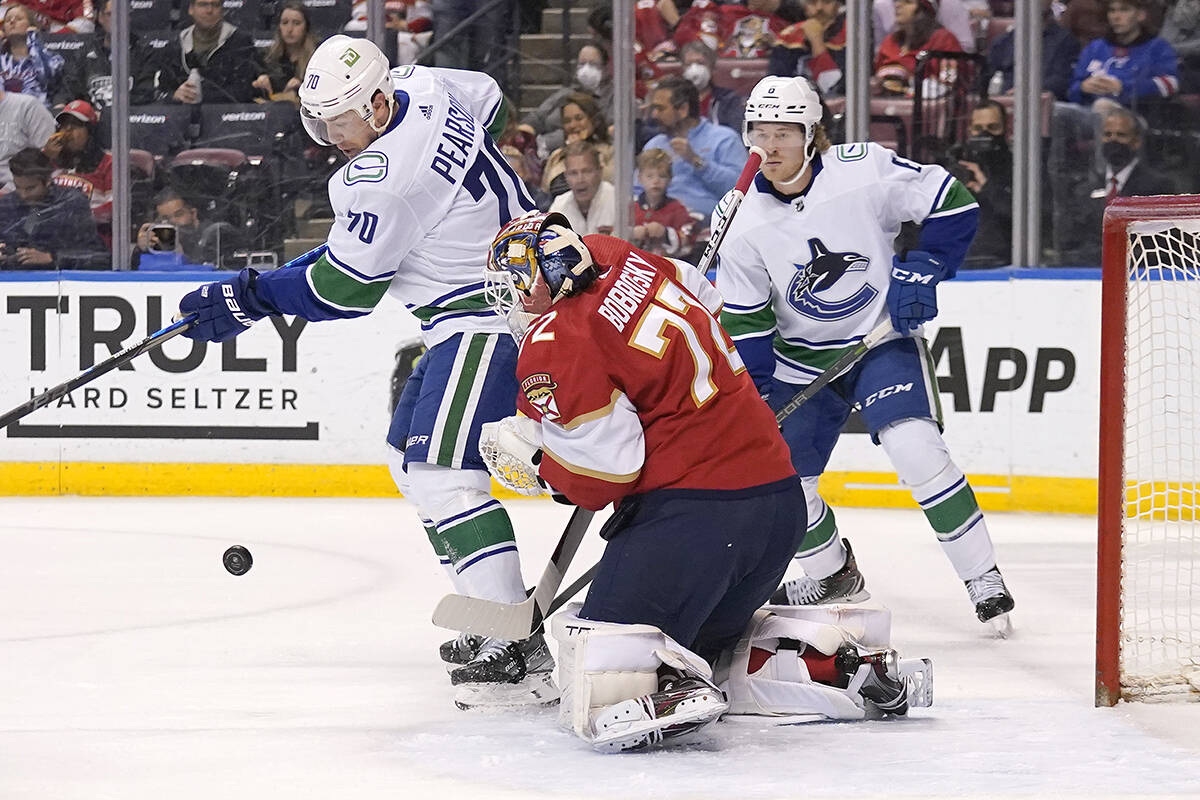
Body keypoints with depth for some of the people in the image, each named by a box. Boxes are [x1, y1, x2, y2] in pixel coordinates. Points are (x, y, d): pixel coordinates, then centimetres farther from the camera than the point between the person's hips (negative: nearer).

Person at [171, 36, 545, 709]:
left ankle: (524, 655, -24)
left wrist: (250, 299, -4)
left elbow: (344, 289, -14)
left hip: (490, 320, -11)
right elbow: (489, 102, 27)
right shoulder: (423, 88, 4)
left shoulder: (382, 178, -23)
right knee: (411, 458, 17)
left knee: (440, 473, -19)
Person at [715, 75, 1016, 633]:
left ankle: (983, 578, -14)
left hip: (883, 338, -4)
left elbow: (952, 204, -11)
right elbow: (744, 323, -2)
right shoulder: (747, 225, -7)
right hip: (803, 358, 4)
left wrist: (919, 273, -18)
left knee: (914, 448, -25)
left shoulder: (863, 171, -18)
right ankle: (832, 573, 32)